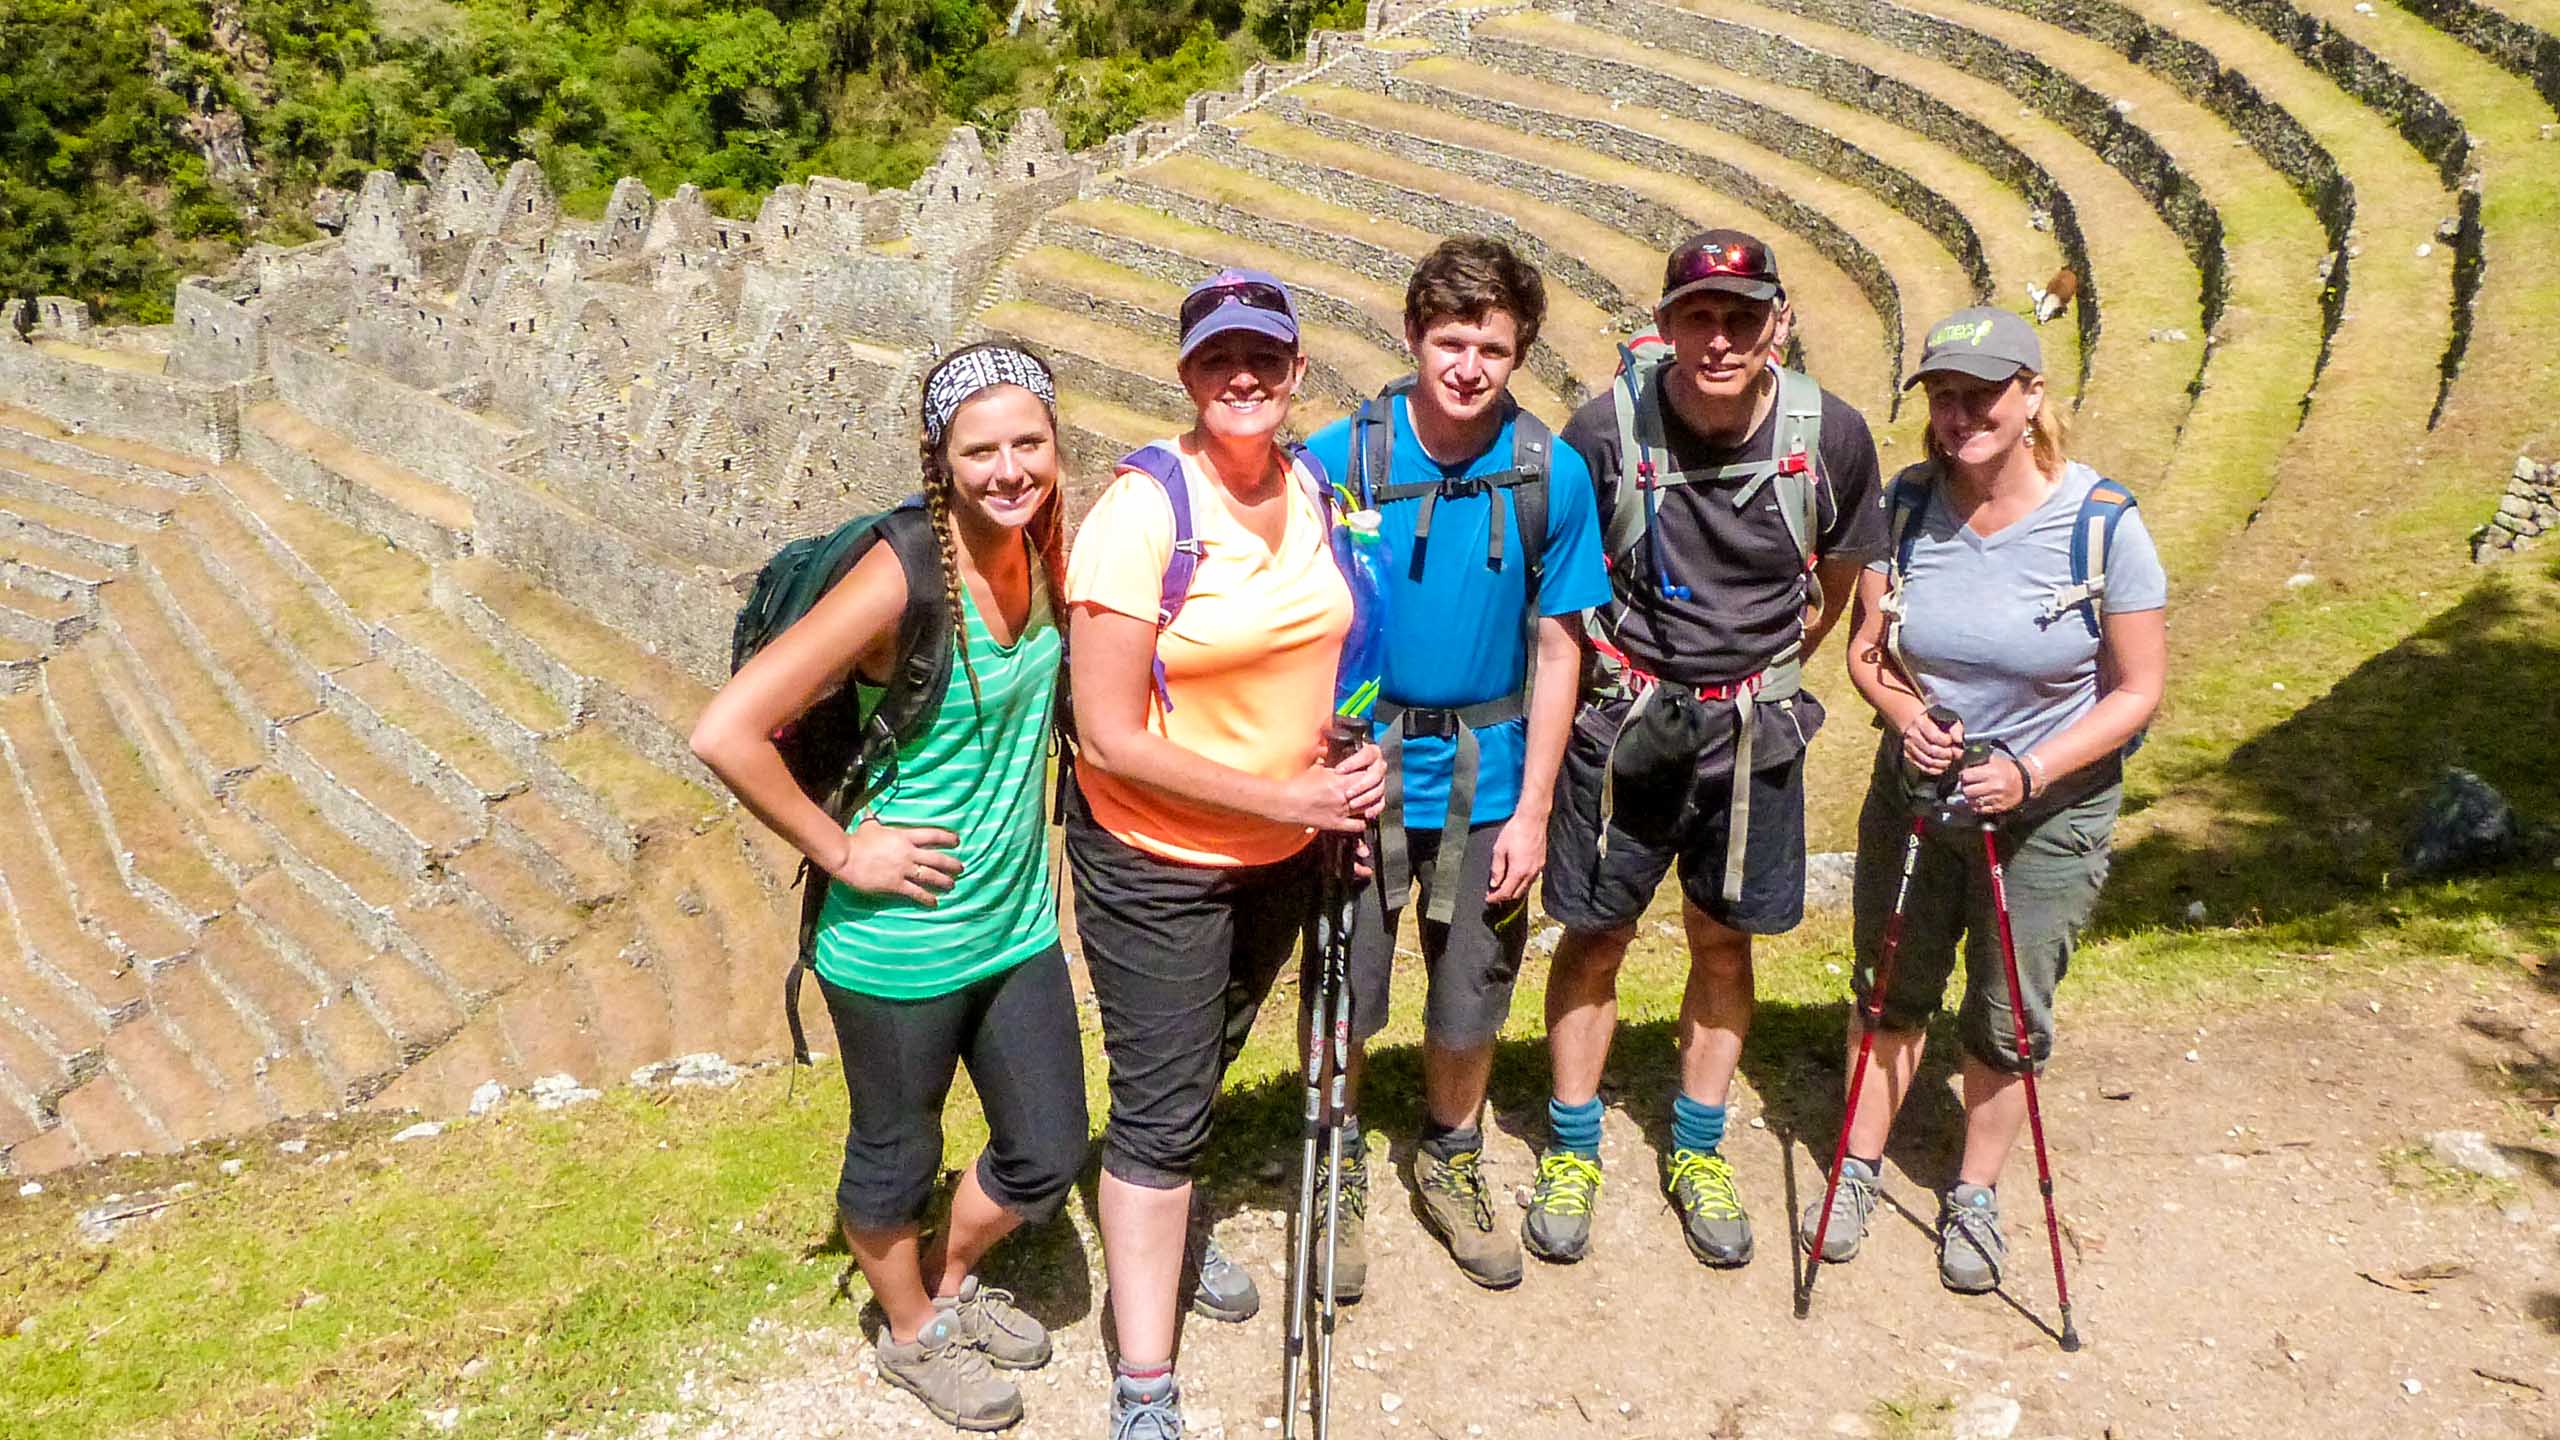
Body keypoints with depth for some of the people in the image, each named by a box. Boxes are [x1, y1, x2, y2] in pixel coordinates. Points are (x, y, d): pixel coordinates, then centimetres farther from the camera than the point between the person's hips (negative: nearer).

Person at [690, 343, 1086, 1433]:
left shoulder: (1040, 548, -4)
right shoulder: (903, 576, -25)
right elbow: (726, 732, -28)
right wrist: (841, 853, -20)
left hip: (1017, 922, 7)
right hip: (901, 942, -6)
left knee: (1048, 1156, 19)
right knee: (898, 1156, 18)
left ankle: (950, 1282, 49)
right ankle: (913, 1336, 46)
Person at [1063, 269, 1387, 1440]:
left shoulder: (1314, 490, -4)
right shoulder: (1143, 508, -23)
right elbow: (1110, 738, -23)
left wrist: (1353, 766, -1)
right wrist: (1288, 795, -22)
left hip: (1283, 855, 6)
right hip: (1155, 861, -6)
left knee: (1206, 1064, 26)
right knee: (1160, 1107, 3)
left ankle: (1171, 1234, 52)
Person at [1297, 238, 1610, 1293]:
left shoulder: (1552, 475, -7)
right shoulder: (1340, 457, -11)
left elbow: (1556, 650, -1)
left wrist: (1531, 811, -3)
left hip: (1485, 779, 1)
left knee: (1471, 997, 13)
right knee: (1341, 989, 9)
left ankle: (1450, 1165, 39)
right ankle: (1340, 1176, 34)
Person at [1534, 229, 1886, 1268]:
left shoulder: (1832, 435, -11)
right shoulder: (1608, 427, -17)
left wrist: (1761, 673, 13)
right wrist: (1616, 675, 4)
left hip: (1752, 727, 2)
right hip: (1619, 716, -1)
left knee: (1723, 942, 13)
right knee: (1593, 938, 8)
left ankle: (1697, 1152, 33)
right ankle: (1572, 1152, 27)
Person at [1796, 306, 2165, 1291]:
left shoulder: (2102, 522, -17)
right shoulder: (1909, 505, -8)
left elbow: (2137, 691, -12)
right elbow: (1867, 648, 1)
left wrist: (2028, 774, -24)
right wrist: (1906, 712, -20)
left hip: (2049, 813, -2)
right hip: (1914, 791, 3)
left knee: (2006, 1021, 10)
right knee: (1892, 989, 15)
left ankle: (1975, 1195, 32)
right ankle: (1860, 1168, 35)